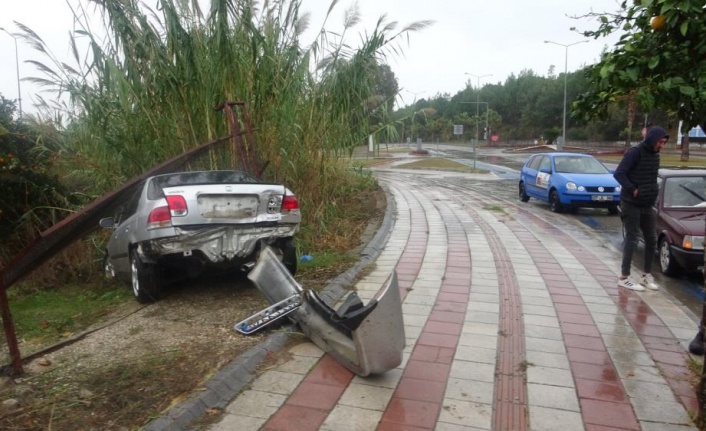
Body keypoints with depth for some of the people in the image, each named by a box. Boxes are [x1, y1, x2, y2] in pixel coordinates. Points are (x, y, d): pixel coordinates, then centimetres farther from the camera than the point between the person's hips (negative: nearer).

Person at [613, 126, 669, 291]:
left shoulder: (655, 155, 10)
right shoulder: (635, 152, -14)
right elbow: (619, 173, -21)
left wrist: (652, 193, 6)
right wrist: (633, 190, -20)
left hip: (647, 205, 8)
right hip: (631, 204, -8)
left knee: (651, 240, 10)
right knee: (632, 240, -4)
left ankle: (647, 275, 22)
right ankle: (624, 277, 5)